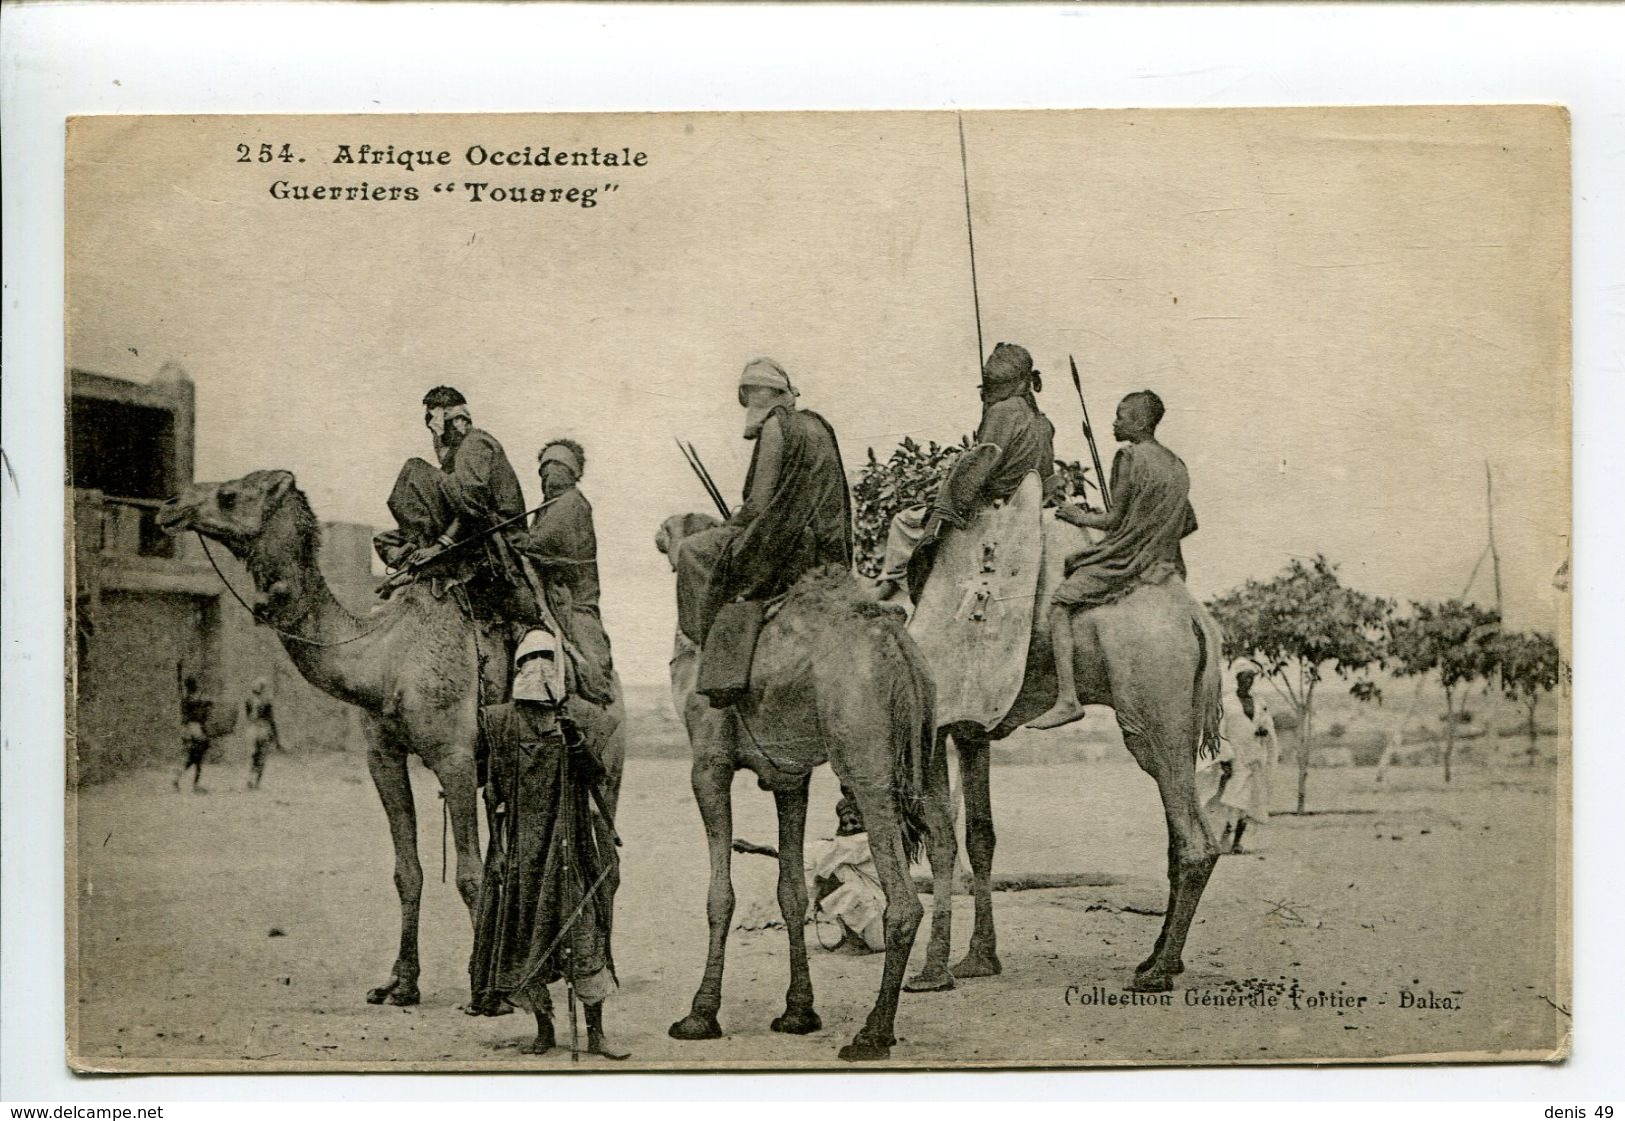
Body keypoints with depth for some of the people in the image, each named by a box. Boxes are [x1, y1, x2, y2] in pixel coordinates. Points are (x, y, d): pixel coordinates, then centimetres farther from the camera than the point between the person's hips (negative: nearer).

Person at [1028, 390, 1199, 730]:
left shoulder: (1130, 457, -11)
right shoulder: (1177, 466, 13)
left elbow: (1116, 520, -12)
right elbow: (1190, 524, 15)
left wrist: (1082, 518, 4)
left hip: (1125, 561, -8)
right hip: (1165, 566, 8)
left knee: (1060, 604, -8)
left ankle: (1068, 699, -22)